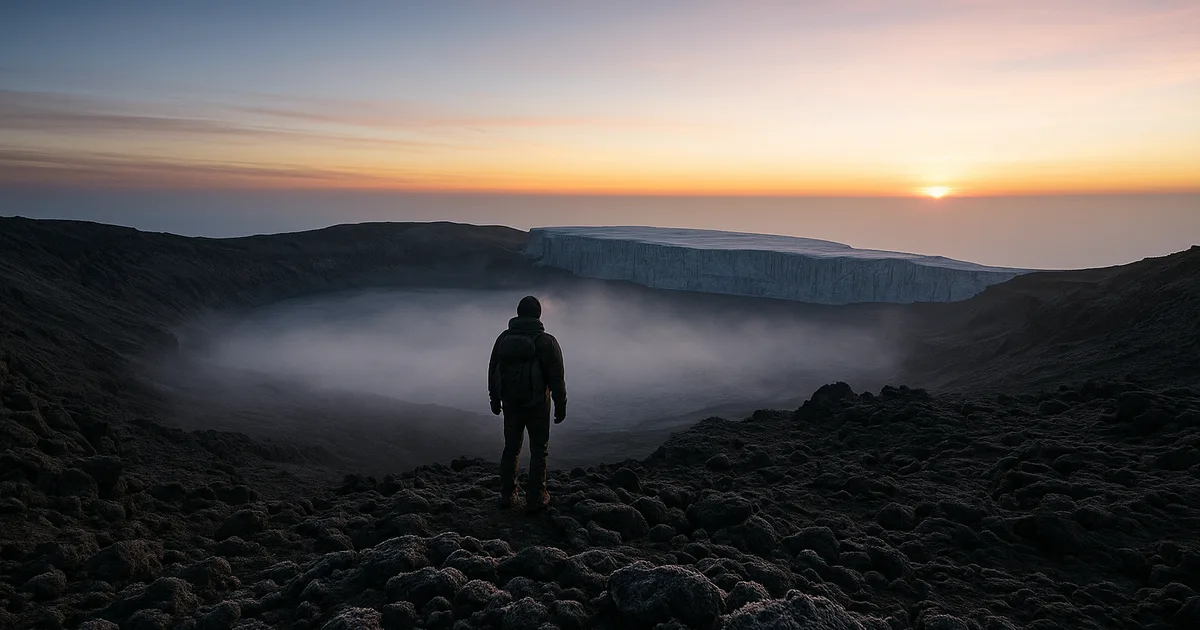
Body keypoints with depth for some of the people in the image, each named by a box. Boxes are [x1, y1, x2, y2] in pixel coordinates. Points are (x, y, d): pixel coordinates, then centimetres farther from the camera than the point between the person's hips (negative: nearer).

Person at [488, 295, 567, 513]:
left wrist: (495, 399, 20)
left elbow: (492, 372, 9)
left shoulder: (503, 338, 1)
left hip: (510, 404, 4)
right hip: (537, 406, -4)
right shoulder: (547, 342, -12)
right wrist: (561, 406, -1)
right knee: (539, 451, 8)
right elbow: (557, 379, -11)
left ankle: (507, 496, 23)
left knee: (510, 449, 16)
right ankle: (535, 499, 11)